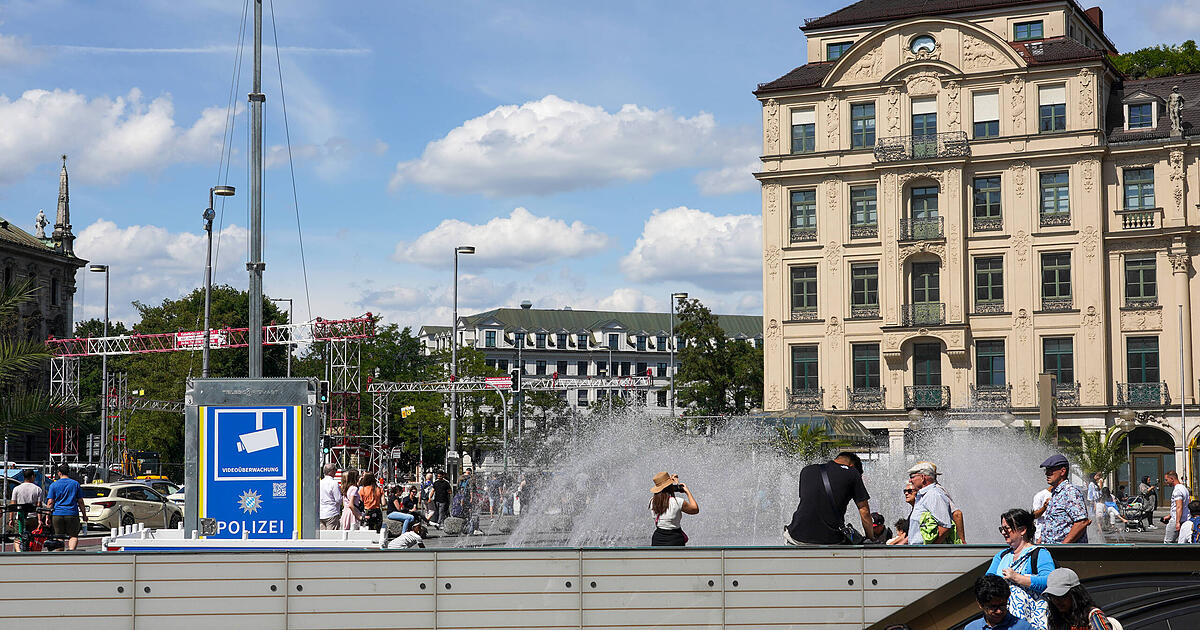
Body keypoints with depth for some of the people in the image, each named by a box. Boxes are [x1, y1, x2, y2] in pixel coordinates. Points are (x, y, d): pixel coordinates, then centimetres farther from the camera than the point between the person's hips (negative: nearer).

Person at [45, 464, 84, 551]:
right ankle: (71, 549, -19)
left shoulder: (53, 485, 3)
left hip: (57, 514, 0)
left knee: (59, 537, 9)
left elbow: (50, 503, -2)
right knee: (73, 536, 7)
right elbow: (80, 501, 6)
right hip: (72, 514, 0)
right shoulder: (75, 484, 5)